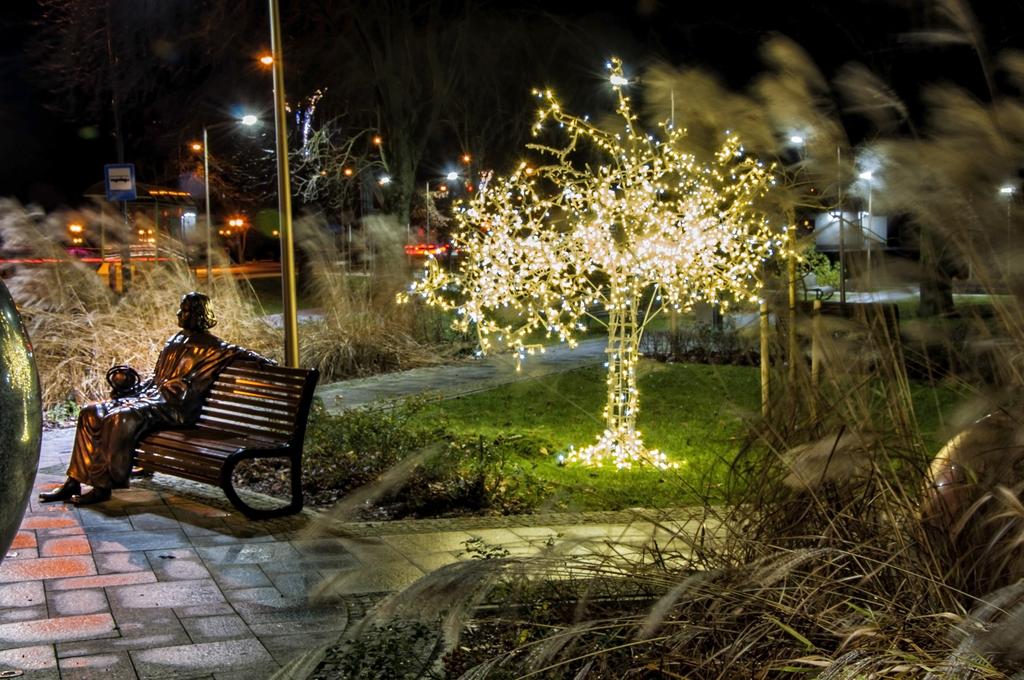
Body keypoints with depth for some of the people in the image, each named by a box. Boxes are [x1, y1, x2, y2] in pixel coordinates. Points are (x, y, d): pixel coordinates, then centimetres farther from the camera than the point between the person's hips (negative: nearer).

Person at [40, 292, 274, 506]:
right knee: (90, 413, -6)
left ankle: (103, 486, -29)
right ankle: (74, 483, -7)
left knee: (120, 418, -33)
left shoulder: (210, 347, 0)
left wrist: (265, 362, -31)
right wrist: (131, 392, 17)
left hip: (175, 407, -9)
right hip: (150, 396, 9)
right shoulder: (175, 341, 24)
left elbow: (237, 352, -12)